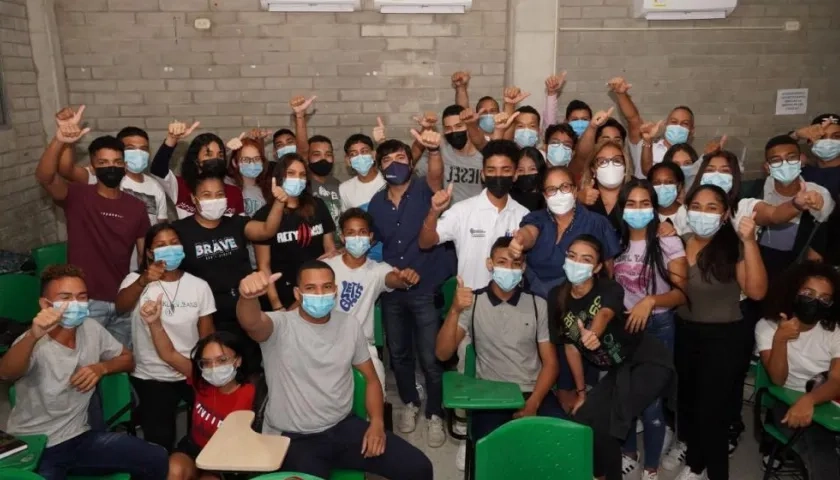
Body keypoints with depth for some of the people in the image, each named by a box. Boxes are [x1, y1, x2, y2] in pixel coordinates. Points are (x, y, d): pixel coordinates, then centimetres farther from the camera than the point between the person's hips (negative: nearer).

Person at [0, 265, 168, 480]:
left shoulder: (91, 328, -1)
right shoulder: (33, 342, -17)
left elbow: (127, 359, 12)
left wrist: (101, 368, -10)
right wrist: (33, 336, -56)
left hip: (79, 437, 5)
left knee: (157, 459, -5)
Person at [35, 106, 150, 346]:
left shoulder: (136, 206, 3)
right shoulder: (77, 196, -5)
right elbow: (44, 177, -26)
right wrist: (60, 141, -43)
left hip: (123, 301, 3)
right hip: (85, 301, -3)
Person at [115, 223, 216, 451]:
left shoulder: (199, 286, 1)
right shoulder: (136, 280, -4)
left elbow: (207, 336, 2)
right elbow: (121, 307, -27)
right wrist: (144, 280, -45)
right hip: (151, 378, -1)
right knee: (160, 442, 1)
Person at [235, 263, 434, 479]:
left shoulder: (350, 325, 3)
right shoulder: (281, 326, -11)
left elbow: (371, 378, 11)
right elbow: (251, 323, -36)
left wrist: (377, 422, -5)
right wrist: (248, 296, -59)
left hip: (345, 426, 4)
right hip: (294, 439, -3)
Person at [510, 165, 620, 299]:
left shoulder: (597, 223, 1)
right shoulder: (536, 218, 4)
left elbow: (610, 266, 5)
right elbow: (529, 233, -18)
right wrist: (519, 240, -39)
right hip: (536, 296, 2)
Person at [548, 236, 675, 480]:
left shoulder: (610, 289, -19)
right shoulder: (557, 297, -5)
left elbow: (604, 314, -43)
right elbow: (570, 346, 3)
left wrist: (593, 334, -65)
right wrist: (581, 391, 6)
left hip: (647, 360, -6)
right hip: (614, 370, 6)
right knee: (584, 418, -4)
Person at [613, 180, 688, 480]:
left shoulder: (668, 243, -9)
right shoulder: (615, 243, 2)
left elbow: (682, 292, -10)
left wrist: (650, 300, -25)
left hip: (658, 327, -3)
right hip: (623, 324, 4)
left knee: (651, 401, 0)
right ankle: (629, 454, 36)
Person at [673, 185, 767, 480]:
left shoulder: (733, 246, -13)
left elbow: (756, 291, -25)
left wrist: (749, 242, -30)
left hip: (723, 337, -4)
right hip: (685, 333, 5)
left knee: (711, 409, 3)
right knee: (687, 401, 17)